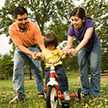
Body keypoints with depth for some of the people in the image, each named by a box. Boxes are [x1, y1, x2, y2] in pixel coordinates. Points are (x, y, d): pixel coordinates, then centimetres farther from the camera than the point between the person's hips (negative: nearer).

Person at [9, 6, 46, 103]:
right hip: (20, 49, 0)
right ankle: (19, 94, -9)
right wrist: (31, 54, -45)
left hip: (33, 47, 0)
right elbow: (20, 46, -29)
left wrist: (44, 52, -47)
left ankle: (42, 91, 2)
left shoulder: (34, 26, -27)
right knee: (17, 69, -14)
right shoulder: (12, 29, -27)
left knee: (37, 69, -9)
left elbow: (40, 42, -26)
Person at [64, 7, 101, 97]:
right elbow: (69, 44, -26)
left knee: (94, 68, -12)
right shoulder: (71, 29, -25)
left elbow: (86, 39, -51)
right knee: (83, 69, -3)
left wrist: (76, 50, -67)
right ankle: (85, 91, 7)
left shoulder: (89, 23, -37)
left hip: (94, 45, -3)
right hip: (82, 47, 3)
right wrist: (65, 51, -49)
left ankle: (95, 93, -5)